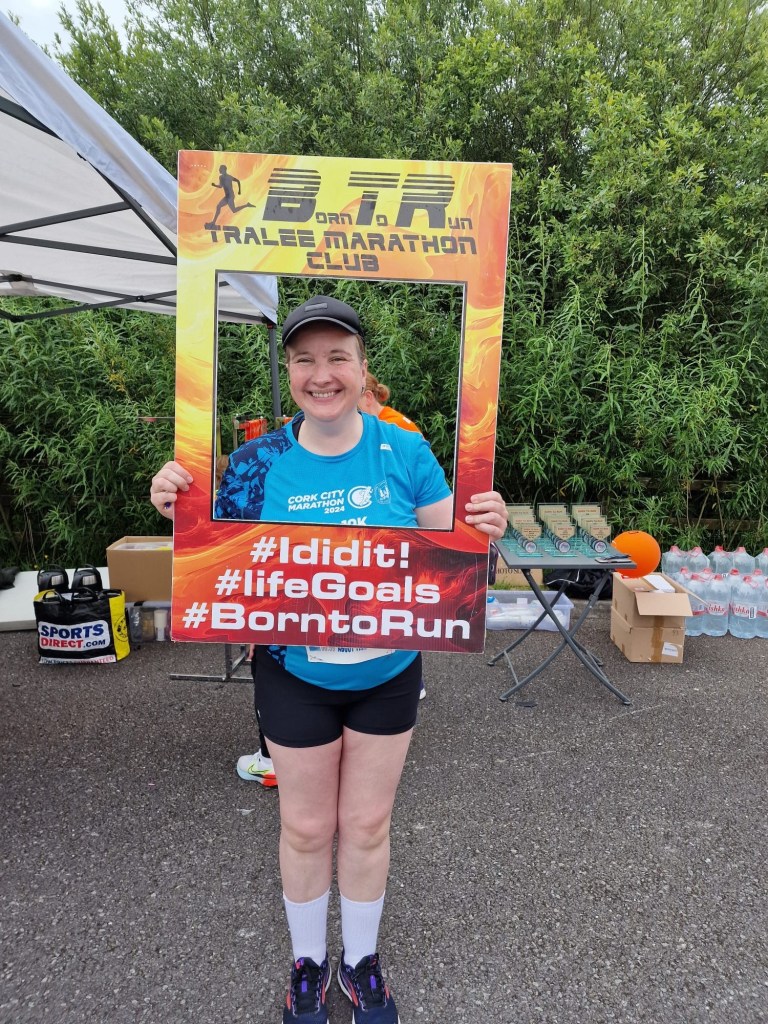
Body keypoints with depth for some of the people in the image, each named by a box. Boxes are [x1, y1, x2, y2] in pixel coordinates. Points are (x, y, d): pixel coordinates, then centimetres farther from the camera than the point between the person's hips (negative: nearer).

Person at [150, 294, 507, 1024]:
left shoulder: (404, 451, -12)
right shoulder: (260, 460, -12)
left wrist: (483, 532, -27)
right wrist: (177, 510, -23)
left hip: (387, 675, 1)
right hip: (295, 676, 0)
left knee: (366, 824, 19)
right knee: (306, 827, 18)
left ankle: (361, 961, 47)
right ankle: (308, 961, 48)